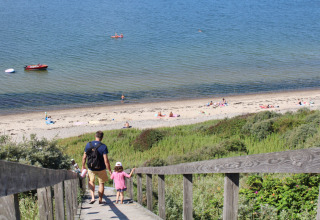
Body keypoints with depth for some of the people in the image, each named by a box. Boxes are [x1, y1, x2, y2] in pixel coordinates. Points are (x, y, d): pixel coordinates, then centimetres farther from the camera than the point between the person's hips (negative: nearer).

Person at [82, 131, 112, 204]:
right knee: (101, 183, 16)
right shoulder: (103, 146, -16)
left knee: (91, 182, 25)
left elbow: (84, 157, 0)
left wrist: (83, 166, 15)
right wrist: (109, 171, -10)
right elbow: (106, 160, -19)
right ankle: (100, 200, 22)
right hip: (101, 169, -2)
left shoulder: (88, 144, -7)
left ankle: (92, 197, 10)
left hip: (91, 168, 3)